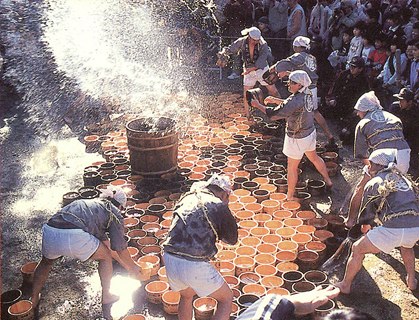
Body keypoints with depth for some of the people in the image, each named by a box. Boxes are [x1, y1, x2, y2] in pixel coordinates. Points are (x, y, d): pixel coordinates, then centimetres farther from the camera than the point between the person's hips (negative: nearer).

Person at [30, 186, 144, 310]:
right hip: (74, 237, -6)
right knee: (105, 256, 22)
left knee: (46, 261, 39)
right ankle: (106, 296, 29)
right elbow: (120, 248, 20)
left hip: (49, 231, 7)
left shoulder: (90, 203, 37)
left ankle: (34, 298, 46)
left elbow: (105, 242, 44)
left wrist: (126, 265, 51)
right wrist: (132, 266, 39)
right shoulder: (114, 212, 18)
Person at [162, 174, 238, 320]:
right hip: (194, 266, -6)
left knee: (186, 295, 34)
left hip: (170, 259, 6)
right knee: (226, 298, 17)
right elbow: (232, 239, 8)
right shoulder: (219, 206, -1)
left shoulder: (187, 198, 16)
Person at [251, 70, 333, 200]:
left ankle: (290, 196, 22)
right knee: (314, 157, 30)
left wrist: (258, 105, -19)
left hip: (297, 139, -9)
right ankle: (328, 181, 47)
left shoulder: (296, 100, -31)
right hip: (310, 132, 9)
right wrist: (275, 100, 6)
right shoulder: (307, 94, -4)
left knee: (292, 168, 8)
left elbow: (274, 114, -29)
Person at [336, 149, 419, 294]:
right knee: (406, 245, 41)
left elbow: (366, 214, 15)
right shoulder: (404, 179, 23)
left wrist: (365, 226, 39)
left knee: (357, 249, 12)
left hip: (393, 229, -6)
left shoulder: (373, 184, 8)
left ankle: (345, 285, 22)